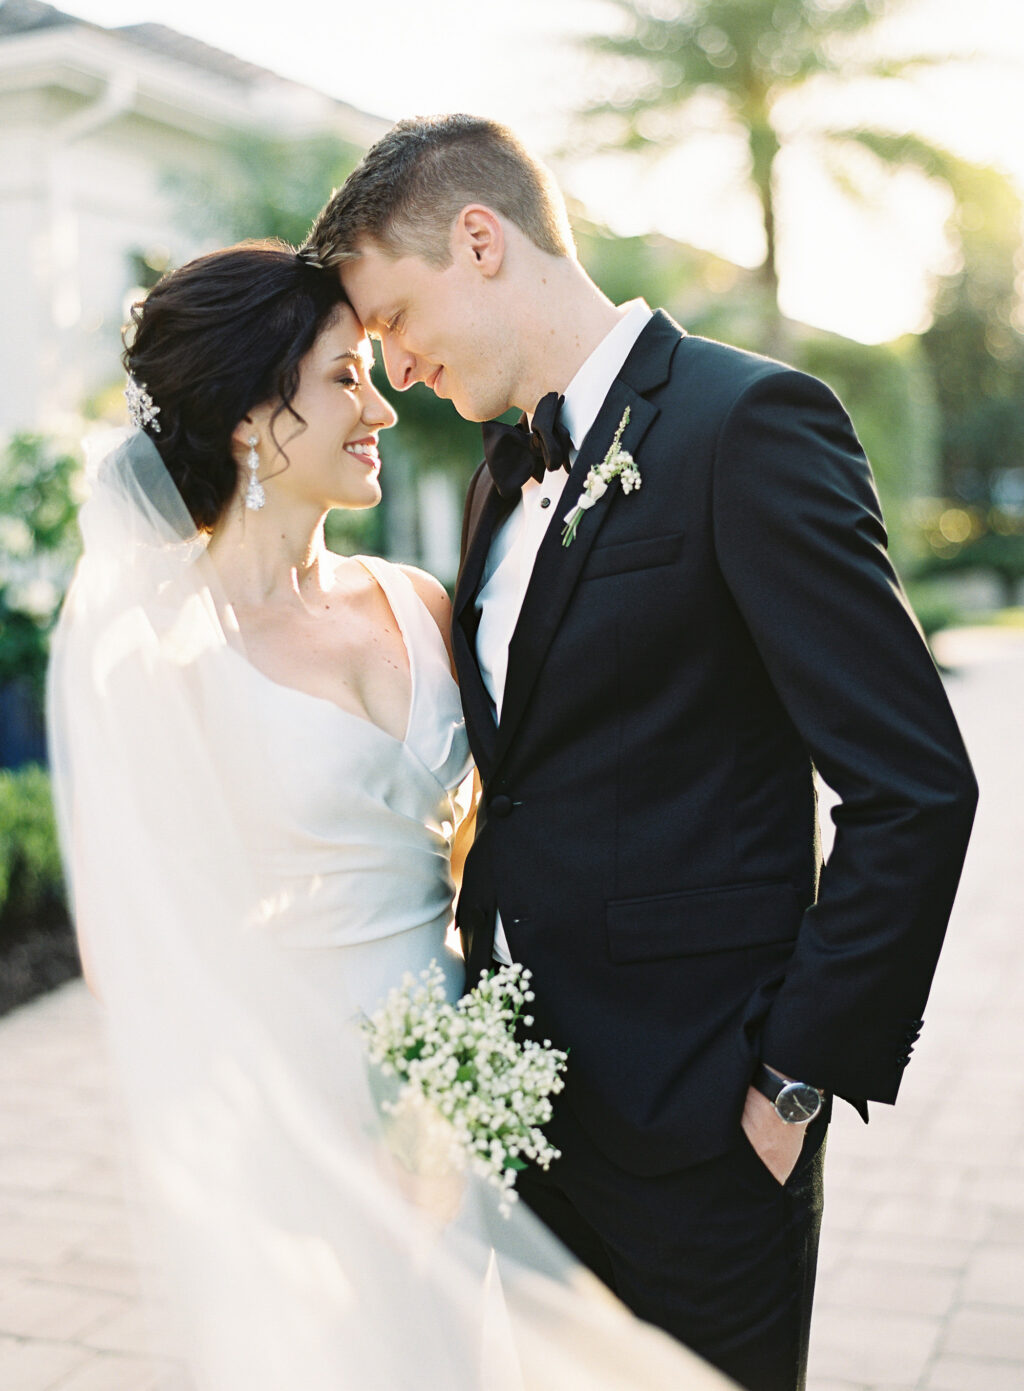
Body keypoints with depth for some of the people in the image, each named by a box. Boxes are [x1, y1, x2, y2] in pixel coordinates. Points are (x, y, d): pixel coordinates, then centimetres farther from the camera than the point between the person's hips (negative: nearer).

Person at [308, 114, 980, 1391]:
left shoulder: (748, 424, -14)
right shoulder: (504, 475, 11)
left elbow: (916, 788, -17)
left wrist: (798, 1079, -15)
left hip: (688, 1115, -7)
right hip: (527, 1086, 7)